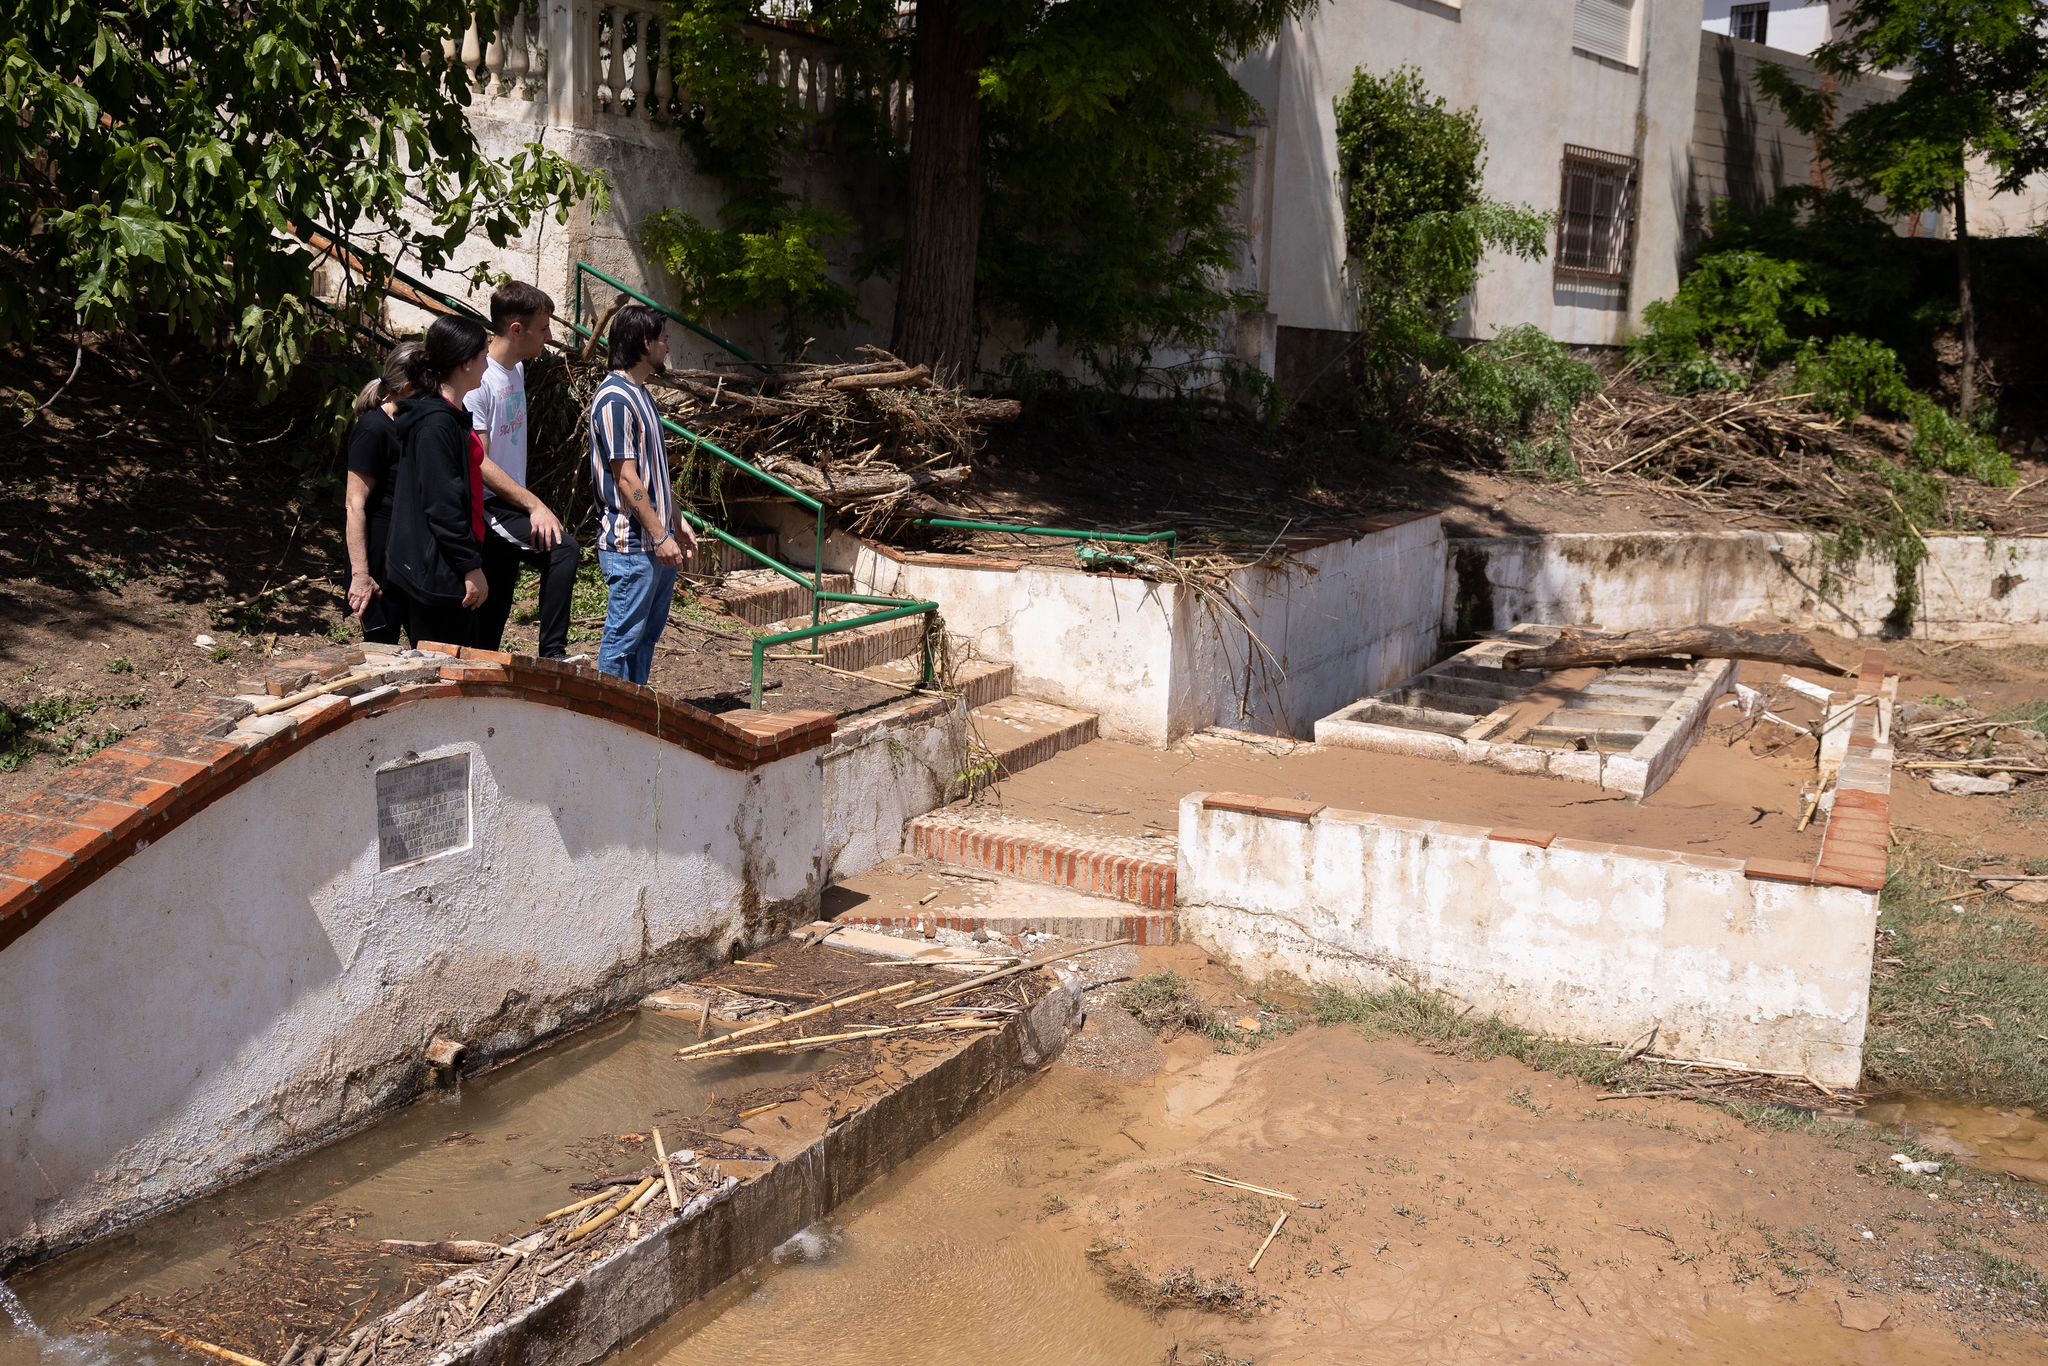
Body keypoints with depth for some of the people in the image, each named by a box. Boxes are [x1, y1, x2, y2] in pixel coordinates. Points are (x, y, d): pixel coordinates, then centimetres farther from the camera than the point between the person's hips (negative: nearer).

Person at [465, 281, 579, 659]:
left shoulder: (516, 371, 12)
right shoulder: (478, 381, -17)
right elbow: (478, 462, -21)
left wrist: (531, 504, 21)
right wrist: (535, 505, -25)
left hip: (510, 505, 9)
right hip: (486, 506, -9)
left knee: (492, 622, 9)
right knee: (563, 550, -27)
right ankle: (552, 653, -24)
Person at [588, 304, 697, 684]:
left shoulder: (640, 394, 16)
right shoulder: (615, 399, -15)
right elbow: (626, 479, -19)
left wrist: (677, 524, 19)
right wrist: (660, 536, -19)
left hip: (658, 542, 10)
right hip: (631, 543, -10)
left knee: (648, 633, 14)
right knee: (623, 636, -3)